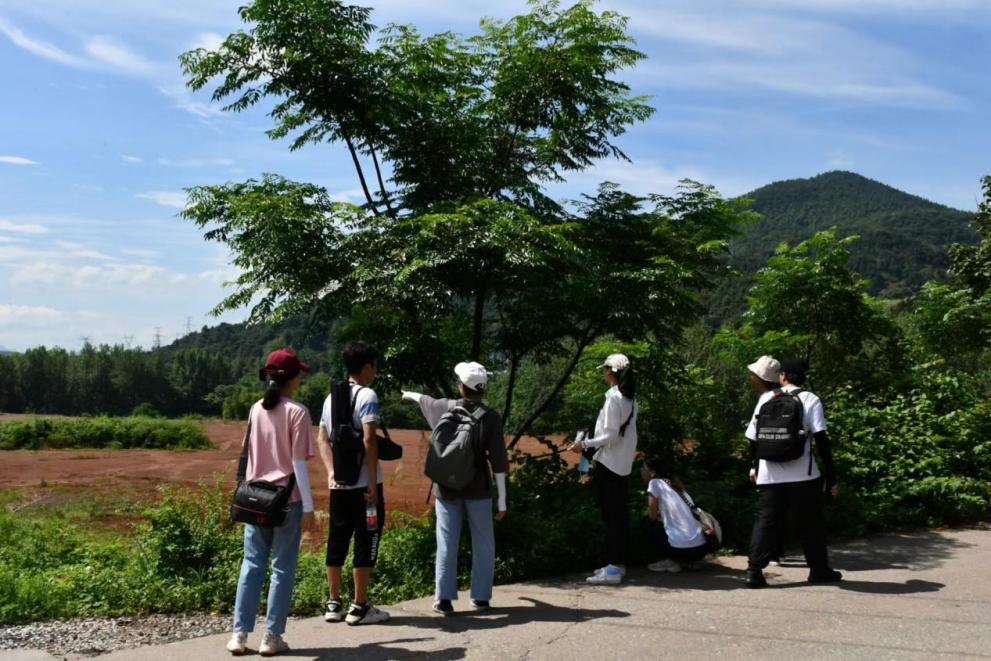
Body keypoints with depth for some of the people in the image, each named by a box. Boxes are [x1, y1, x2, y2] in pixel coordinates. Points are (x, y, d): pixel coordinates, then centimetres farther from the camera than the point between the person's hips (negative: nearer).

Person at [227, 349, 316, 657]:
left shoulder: (256, 410, 6)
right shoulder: (296, 412, -11)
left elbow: (251, 456, 11)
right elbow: (298, 463, -12)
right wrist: (308, 506, -8)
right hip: (287, 500, -5)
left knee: (252, 564, 12)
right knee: (282, 568, 5)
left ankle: (239, 634, 11)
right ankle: (272, 637, 8)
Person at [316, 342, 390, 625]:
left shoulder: (331, 397, 13)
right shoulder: (367, 395, -11)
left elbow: (322, 439, 12)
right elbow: (369, 439, -19)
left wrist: (331, 472, 6)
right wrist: (373, 482, -15)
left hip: (338, 483, 7)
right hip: (363, 484, -7)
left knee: (337, 541, 12)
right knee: (366, 541, 1)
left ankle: (333, 604, 20)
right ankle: (359, 607, 6)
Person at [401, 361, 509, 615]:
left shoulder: (447, 408, -2)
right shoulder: (490, 417, -8)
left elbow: (426, 401, 22)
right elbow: (498, 461, -9)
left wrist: (410, 395, 46)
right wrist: (502, 499, -3)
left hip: (447, 487, 1)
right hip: (478, 489, -1)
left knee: (447, 544, 5)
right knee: (483, 544, 10)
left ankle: (444, 598, 4)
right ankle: (480, 597, 14)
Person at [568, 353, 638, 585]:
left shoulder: (613, 398, -16)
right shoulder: (630, 398, 10)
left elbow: (610, 436, -20)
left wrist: (585, 444, -19)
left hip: (609, 465, -9)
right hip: (623, 464, 9)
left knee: (611, 515, -6)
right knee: (620, 514, 13)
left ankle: (613, 569, -3)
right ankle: (618, 563, 20)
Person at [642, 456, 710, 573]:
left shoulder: (655, 483, 0)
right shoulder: (675, 483, 20)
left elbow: (652, 516, 3)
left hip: (682, 549, -7)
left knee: (650, 524, 15)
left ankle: (668, 561, 8)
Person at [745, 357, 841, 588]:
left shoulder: (766, 398, 7)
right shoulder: (810, 400, -1)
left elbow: (753, 437, 8)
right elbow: (821, 439, -8)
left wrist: (754, 467, 21)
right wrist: (831, 476, -5)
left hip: (769, 476, 2)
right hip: (802, 475, -2)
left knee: (765, 522, 5)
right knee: (811, 523, 12)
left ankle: (754, 571, -3)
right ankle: (819, 570, 20)